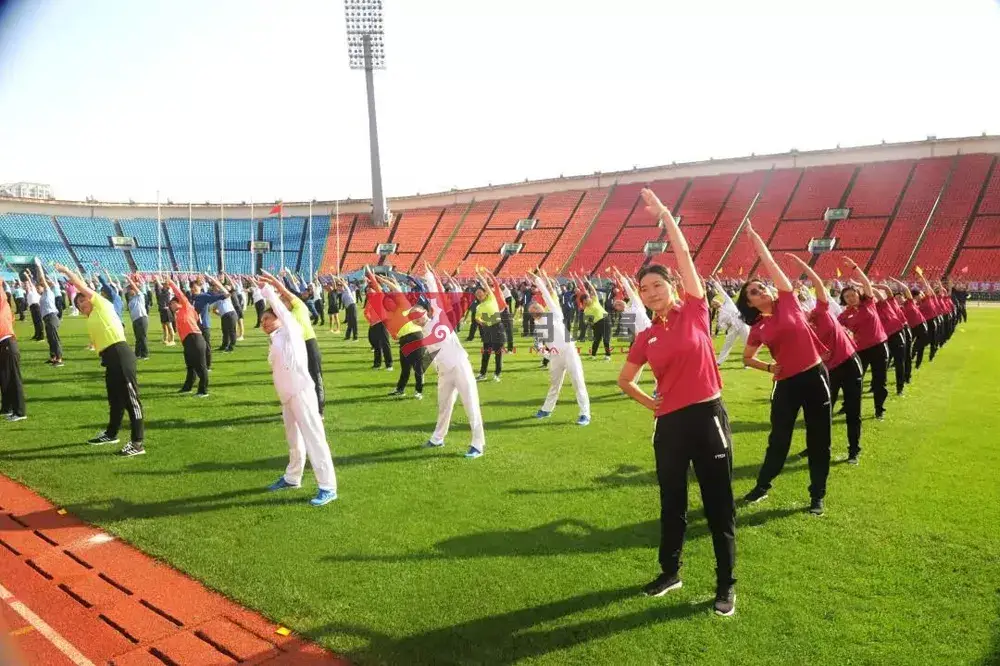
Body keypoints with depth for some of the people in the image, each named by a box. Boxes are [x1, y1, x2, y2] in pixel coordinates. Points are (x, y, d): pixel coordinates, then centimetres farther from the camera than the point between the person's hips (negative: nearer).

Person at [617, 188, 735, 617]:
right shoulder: (646, 338, 5)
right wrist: (648, 403, 8)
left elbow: (683, 254, -8)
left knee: (719, 505, 6)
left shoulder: (695, 311, -3)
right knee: (672, 503, 17)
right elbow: (624, 380, 18)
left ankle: (726, 585, 21)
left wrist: (663, 213, -5)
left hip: (708, 416, -3)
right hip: (670, 423, 4)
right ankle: (670, 572, 35)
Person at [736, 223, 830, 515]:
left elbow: (769, 262, -5)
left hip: (815, 376, -1)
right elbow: (747, 358, 17)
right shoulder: (758, 329, 2)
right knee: (779, 439, 11)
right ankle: (762, 485, 30)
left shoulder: (787, 301, -2)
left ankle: (817, 496, 21)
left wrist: (752, 234, 0)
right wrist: (768, 367, 1)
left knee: (819, 439, 7)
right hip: (787, 384, 1)